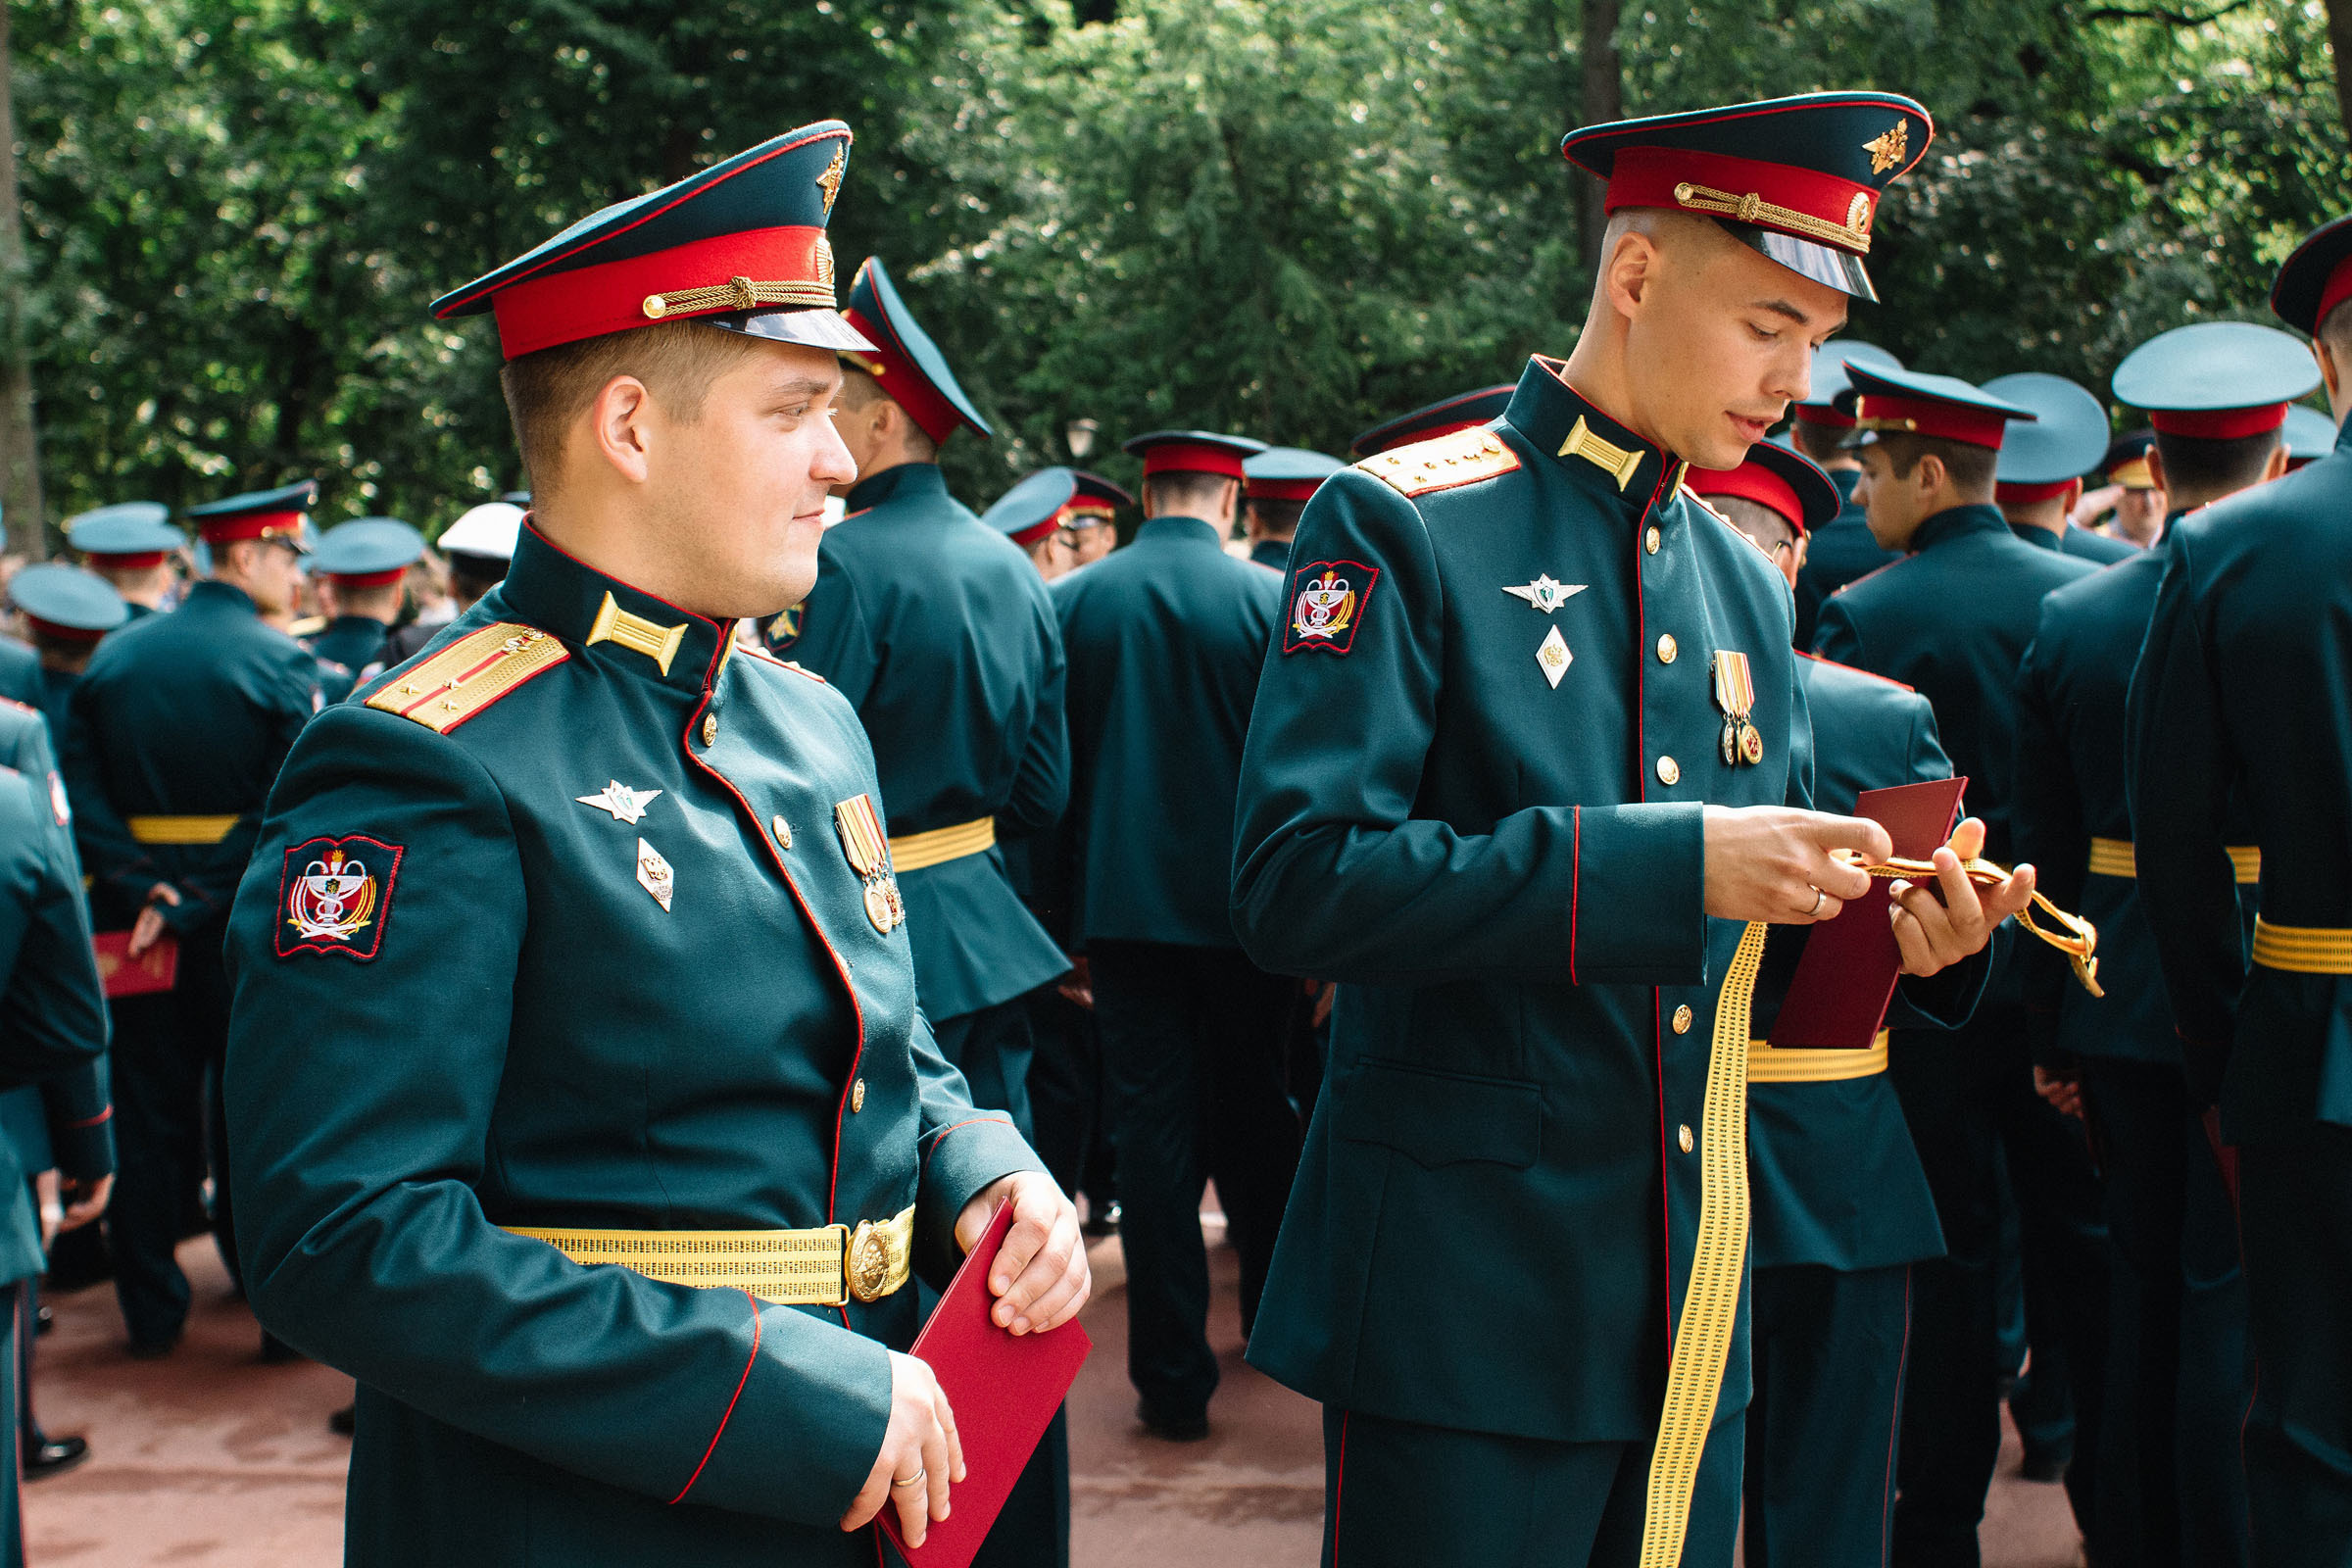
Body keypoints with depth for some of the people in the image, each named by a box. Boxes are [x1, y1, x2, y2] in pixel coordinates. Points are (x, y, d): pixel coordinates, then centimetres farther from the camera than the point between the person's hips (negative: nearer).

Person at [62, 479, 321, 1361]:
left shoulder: (113, 657, 5)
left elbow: (80, 789, -4)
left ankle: (152, 1312, 18)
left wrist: (143, 889, -9)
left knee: (147, 1118, 11)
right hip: (247, 927, -4)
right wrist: (195, 907, -15)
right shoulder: (283, 666, -10)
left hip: (136, 926, 4)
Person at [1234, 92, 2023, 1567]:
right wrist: (1666, 864, -25)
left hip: (1691, 1310, 7)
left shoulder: (1747, 585, 12)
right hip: (1470, 1294, -7)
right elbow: (1296, 881, -21)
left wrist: (1900, 926, -3)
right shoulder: (1404, 528, -9)